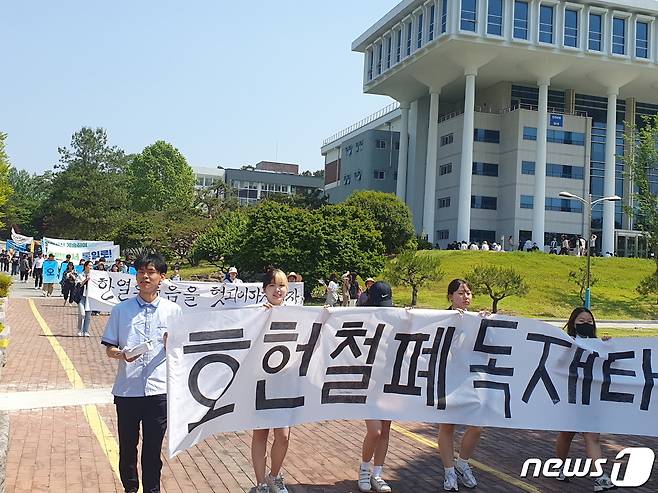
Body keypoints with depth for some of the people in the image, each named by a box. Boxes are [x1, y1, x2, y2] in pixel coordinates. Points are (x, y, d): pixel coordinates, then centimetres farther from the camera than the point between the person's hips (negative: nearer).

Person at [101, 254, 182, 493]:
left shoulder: (173, 310, 3)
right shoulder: (121, 310, 3)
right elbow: (109, 349, 5)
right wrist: (122, 354, -17)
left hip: (158, 390, -1)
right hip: (126, 389, 1)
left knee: (153, 447, 5)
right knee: (127, 445, 12)